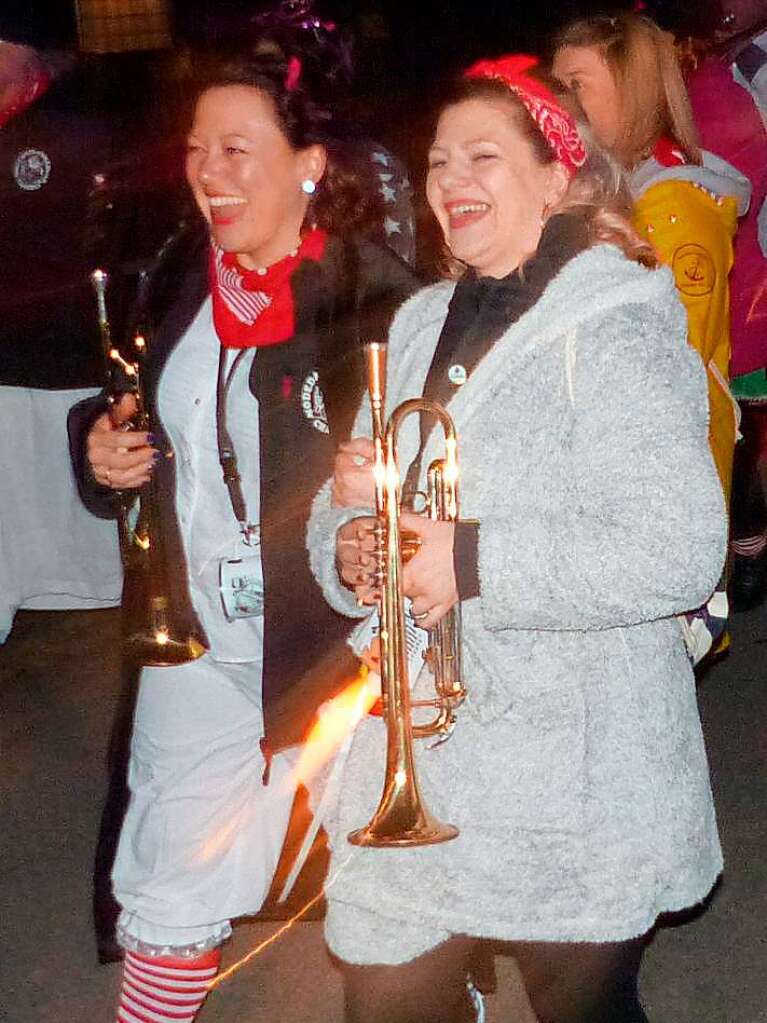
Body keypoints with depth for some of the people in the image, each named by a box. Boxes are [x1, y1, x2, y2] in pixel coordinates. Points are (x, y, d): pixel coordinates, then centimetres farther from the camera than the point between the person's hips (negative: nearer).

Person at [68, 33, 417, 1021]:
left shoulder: (373, 295, -18)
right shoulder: (185, 276, 4)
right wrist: (105, 446, 0)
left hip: (334, 642, -5)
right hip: (201, 640, 6)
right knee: (170, 884, 16)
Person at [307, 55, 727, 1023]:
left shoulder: (615, 332, -13)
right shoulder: (422, 326, 11)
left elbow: (679, 553, -23)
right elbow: (347, 507, 14)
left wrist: (476, 561, -24)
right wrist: (347, 542, -9)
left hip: (573, 779, -6)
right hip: (414, 768, 6)